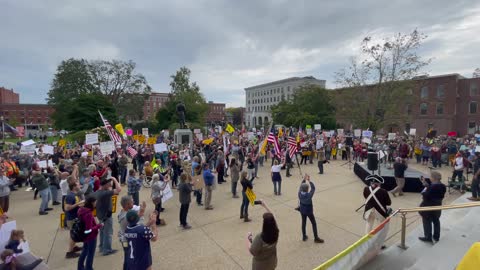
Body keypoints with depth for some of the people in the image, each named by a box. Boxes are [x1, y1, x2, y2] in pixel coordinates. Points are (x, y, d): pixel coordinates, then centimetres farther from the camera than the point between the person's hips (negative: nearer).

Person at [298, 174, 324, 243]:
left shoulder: (300, 193, -19)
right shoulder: (309, 195, -31)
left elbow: (301, 186, -4)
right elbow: (313, 188, -18)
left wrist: (304, 179, -9)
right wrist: (309, 181, -15)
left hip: (302, 210, 5)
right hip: (309, 211, -5)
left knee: (303, 222, 19)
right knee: (314, 223, 14)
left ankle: (304, 237, 32)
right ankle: (316, 238, 25)